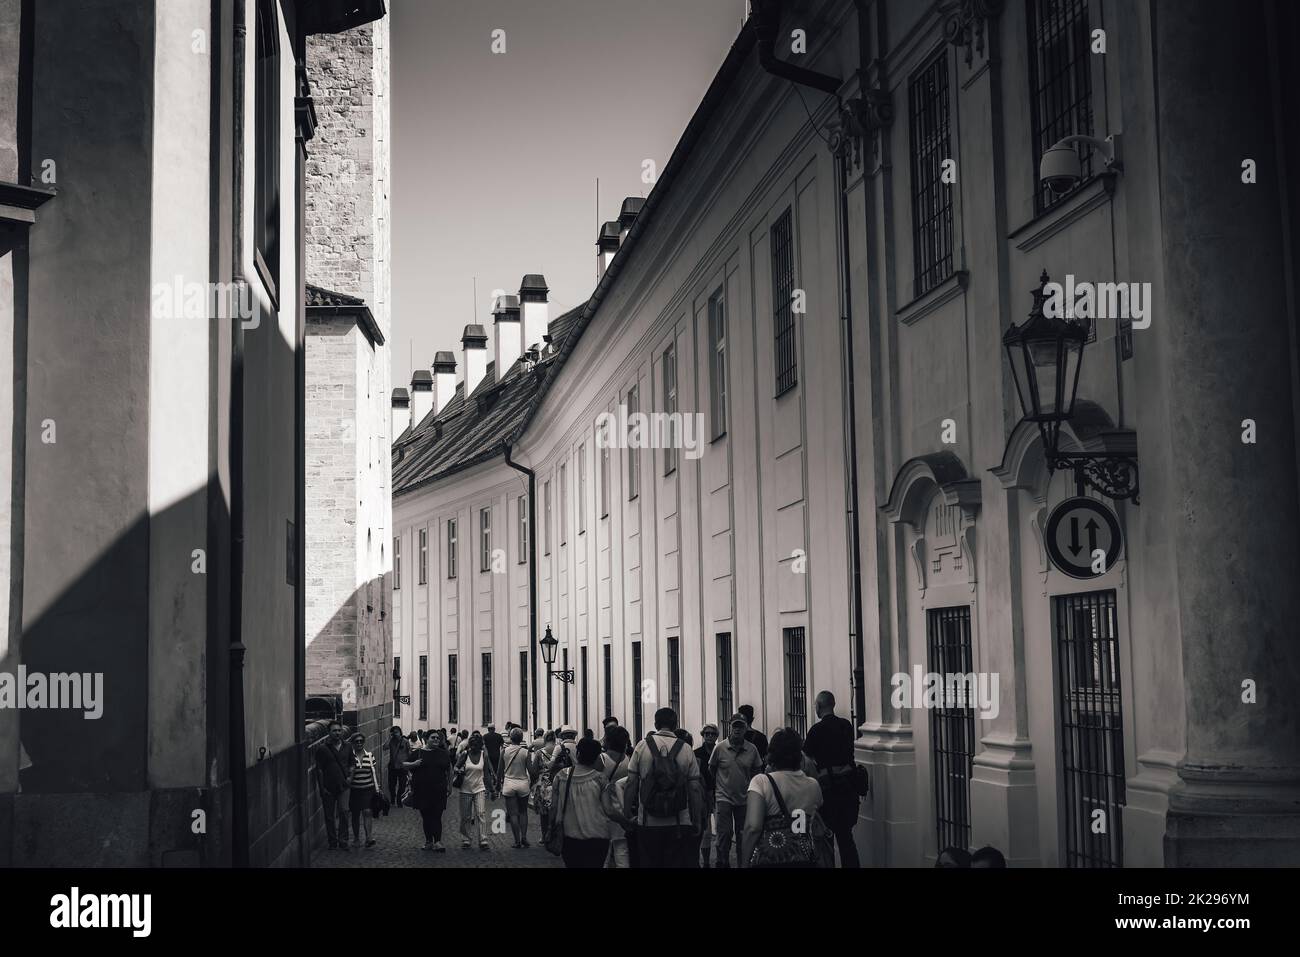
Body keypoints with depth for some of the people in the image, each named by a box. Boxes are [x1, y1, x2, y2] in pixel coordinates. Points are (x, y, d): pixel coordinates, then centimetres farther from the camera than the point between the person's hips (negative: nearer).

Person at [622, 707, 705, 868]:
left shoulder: (642, 746, -1)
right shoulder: (686, 750, 0)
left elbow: (631, 784, -2)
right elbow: (695, 790, -1)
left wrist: (628, 815, 6)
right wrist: (697, 824, 7)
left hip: (648, 824, 0)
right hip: (680, 825, 0)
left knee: (648, 863, 8)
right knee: (678, 863, 4)